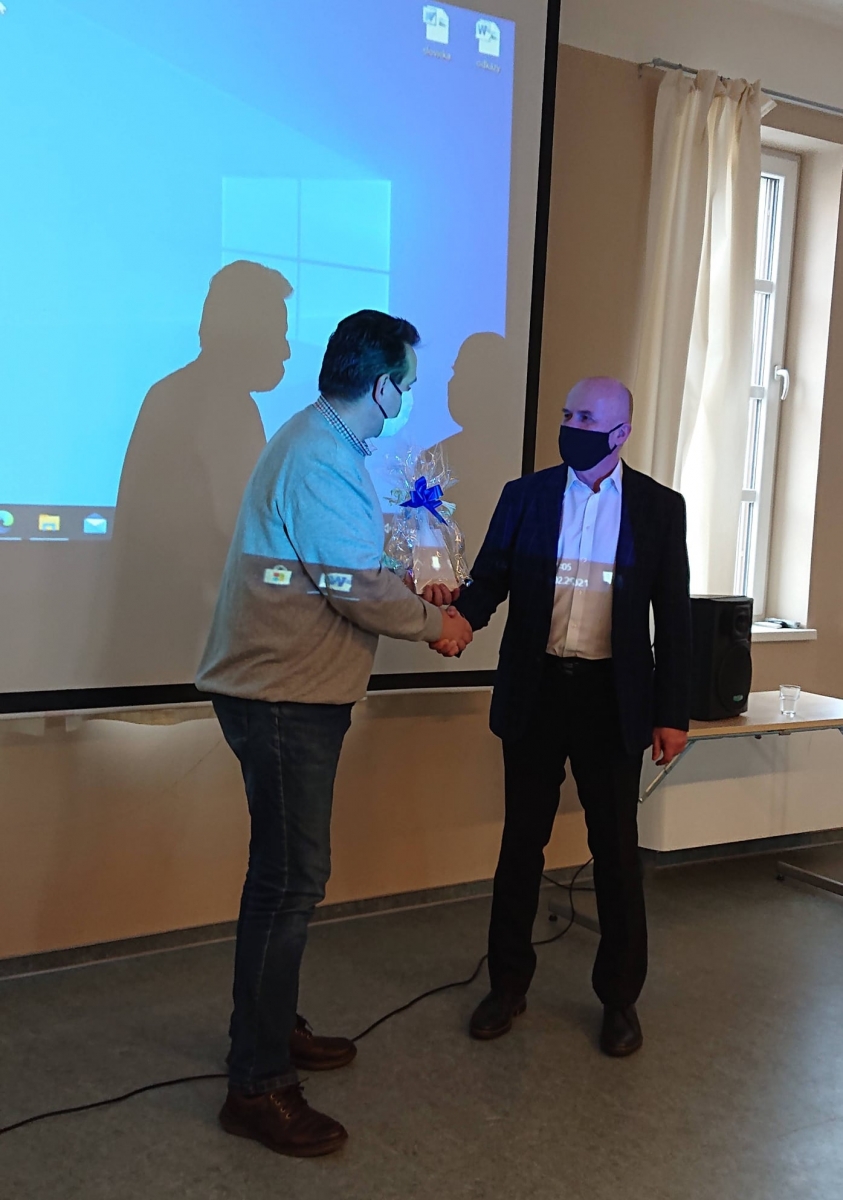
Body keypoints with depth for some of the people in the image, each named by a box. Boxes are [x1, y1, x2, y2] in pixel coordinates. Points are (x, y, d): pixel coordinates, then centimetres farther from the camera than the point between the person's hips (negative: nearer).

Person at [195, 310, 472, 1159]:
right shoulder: (323, 456, -20)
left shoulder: (318, 440, 15)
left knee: (286, 872, 19)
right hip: (284, 697, -11)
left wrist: (414, 605, 17)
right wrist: (435, 625, -6)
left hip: (290, 691, 11)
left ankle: (273, 1028, 34)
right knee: (291, 880, -5)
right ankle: (258, 1085, 6)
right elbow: (359, 589, -22)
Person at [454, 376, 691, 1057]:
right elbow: (490, 579, 2)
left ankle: (621, 998, 25)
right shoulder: (525, 496, 4)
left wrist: (672, 712, -1)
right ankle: (509, 986, 26)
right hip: (535, 694, 1)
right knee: (522, 843, 10)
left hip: (612, 699, -1)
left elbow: (673, 616, 2)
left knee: (617, 851, 7)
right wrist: (463, 615, -21)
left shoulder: (659, 507, 2)